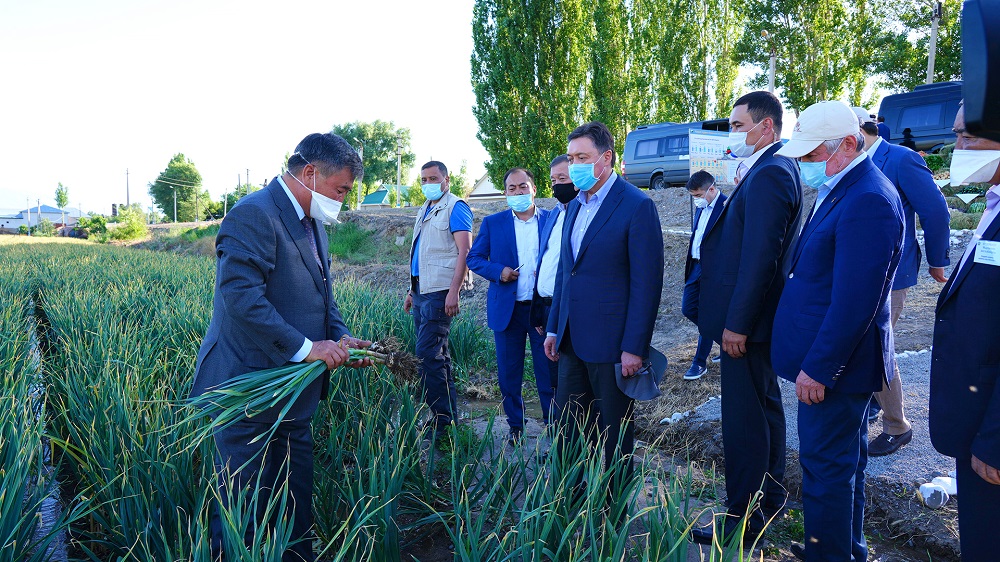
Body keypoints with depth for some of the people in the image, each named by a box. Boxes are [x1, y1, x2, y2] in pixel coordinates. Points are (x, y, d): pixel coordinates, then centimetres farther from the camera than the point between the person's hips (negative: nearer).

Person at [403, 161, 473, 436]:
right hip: (422, 290, 9)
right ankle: (449, 413, 21)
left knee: (428, 354, -12)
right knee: (438, 354, 12)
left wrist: (454, 291, -22)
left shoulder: (455, 207, -6)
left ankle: (442, 419, -4)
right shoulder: (425, 210, 20)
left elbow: (465, 251, -15)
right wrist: (412, 290, 21)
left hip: (439, 291, -9)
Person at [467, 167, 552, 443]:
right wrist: (498, 271, -11)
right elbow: (474, 258, 7)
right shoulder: (492, 223, 6)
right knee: (509, 372, 9)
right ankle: (514, 425, 24)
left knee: (548, 371, 3)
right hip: (507, 309, 1)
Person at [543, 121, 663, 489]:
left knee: (612, 436, 7)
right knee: (570, 431, 13)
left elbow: (647, 283, -14)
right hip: (573, 341, 7)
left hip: (611, 344, -7)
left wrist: (634, 347, -17)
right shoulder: (575, 207, 13)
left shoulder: (637, 206, -11)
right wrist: (553, 328, 15)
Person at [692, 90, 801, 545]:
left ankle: (743, 516, 13)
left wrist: (736, 324, -22)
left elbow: (759, 257, -24)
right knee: (764, 406, 20)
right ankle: (771, 496, 37)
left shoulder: (768, 174, -19)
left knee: (743, 417, 0)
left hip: (746, 321, -11)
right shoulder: (771, 170, 13)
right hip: (755, 319, 11)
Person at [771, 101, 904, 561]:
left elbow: (855, 302, -26)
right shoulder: (840, 190, 10)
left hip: (833, 366, -10)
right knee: (844, 459, 22)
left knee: (826, 464, 3)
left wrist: (817, 367, -21)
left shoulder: (868, 200, -22)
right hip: (833, 361, 10)